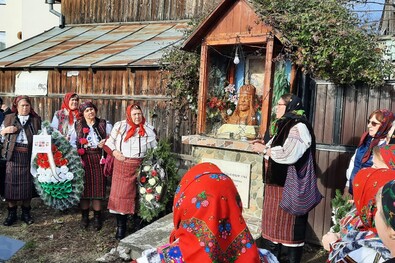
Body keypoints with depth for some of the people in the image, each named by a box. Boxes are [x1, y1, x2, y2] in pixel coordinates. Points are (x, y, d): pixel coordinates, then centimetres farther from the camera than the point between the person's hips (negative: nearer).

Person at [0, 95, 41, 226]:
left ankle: (26, 212, 17)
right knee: (12, 182, 1)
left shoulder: (36, 119, 9)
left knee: (28, 183, 4)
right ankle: (12, 213, 15)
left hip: (29, 155, 0)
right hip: (13, 154, 1)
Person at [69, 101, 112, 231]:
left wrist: (106, 142, -9)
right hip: (83, 159, 1)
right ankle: (84, 216, 20)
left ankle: (97, 218, 15)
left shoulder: (104, 124, 5)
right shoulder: (77, 125, 8)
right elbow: (72, 142, 10)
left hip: (98, 159, -1)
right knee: (84, 186, 3)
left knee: (98, 186, 1)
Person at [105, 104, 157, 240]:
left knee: (137, 195, 5)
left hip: (139, 167, -1)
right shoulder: (119, 126, 4)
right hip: (121, 166, 1)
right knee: (119, 194, 1)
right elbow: (110, 141, 12)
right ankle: (120, 226, 14)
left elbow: (155, 150, 7)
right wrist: (114, 151, -5)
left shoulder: (148, 130, 2)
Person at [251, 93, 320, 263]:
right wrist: (264, 145, 2)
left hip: (290, 186, -9)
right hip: (277, 182, 9)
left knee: (290, 225, 1)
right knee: (274, 222, 14)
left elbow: (288, 154, -24)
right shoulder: (284, 125, 15)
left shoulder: (299, 127, -14)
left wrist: (264, 149, -14)